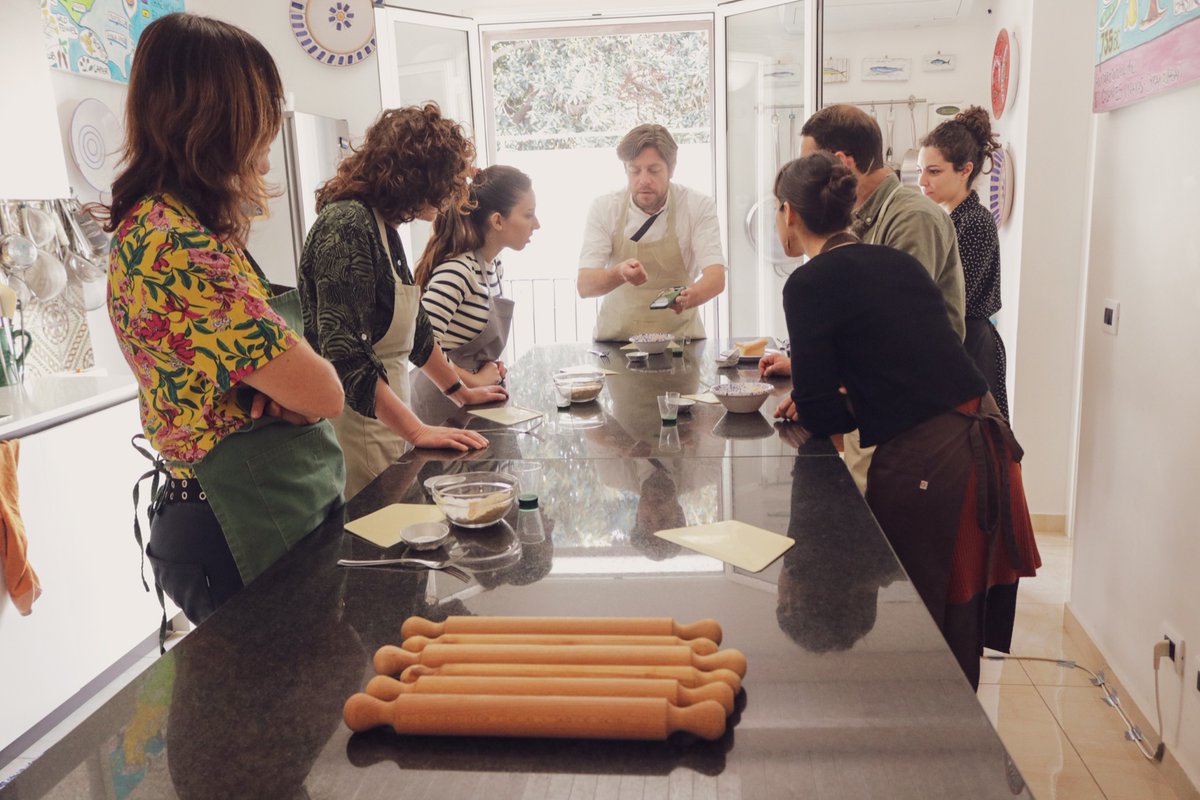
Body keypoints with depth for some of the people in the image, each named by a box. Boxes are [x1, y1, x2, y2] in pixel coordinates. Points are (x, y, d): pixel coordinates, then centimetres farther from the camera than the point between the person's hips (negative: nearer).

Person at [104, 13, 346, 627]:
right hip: (250, 527, -9)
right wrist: (297, 372, -2)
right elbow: (323, 393, -23)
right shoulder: (174, 245, -23)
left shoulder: (164, 223, 8)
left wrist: (279, 376, -14)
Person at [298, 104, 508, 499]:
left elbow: (415, 327, 19)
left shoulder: (382, 226, 10)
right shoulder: (347, 226, -19)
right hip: (356, 426, -9)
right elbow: (344, 354, -27)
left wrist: (461, 392, 21)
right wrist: (417, 430, -26)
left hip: (386, 422, 9)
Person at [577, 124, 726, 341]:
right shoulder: (603, 208, -4)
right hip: (616, 338, 1)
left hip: (679, 334, 0)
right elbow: (584, 286, -11)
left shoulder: (699, 207, -5)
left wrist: (688, 298, -36)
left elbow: (716, 278, -14)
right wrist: (619, 273, -32)